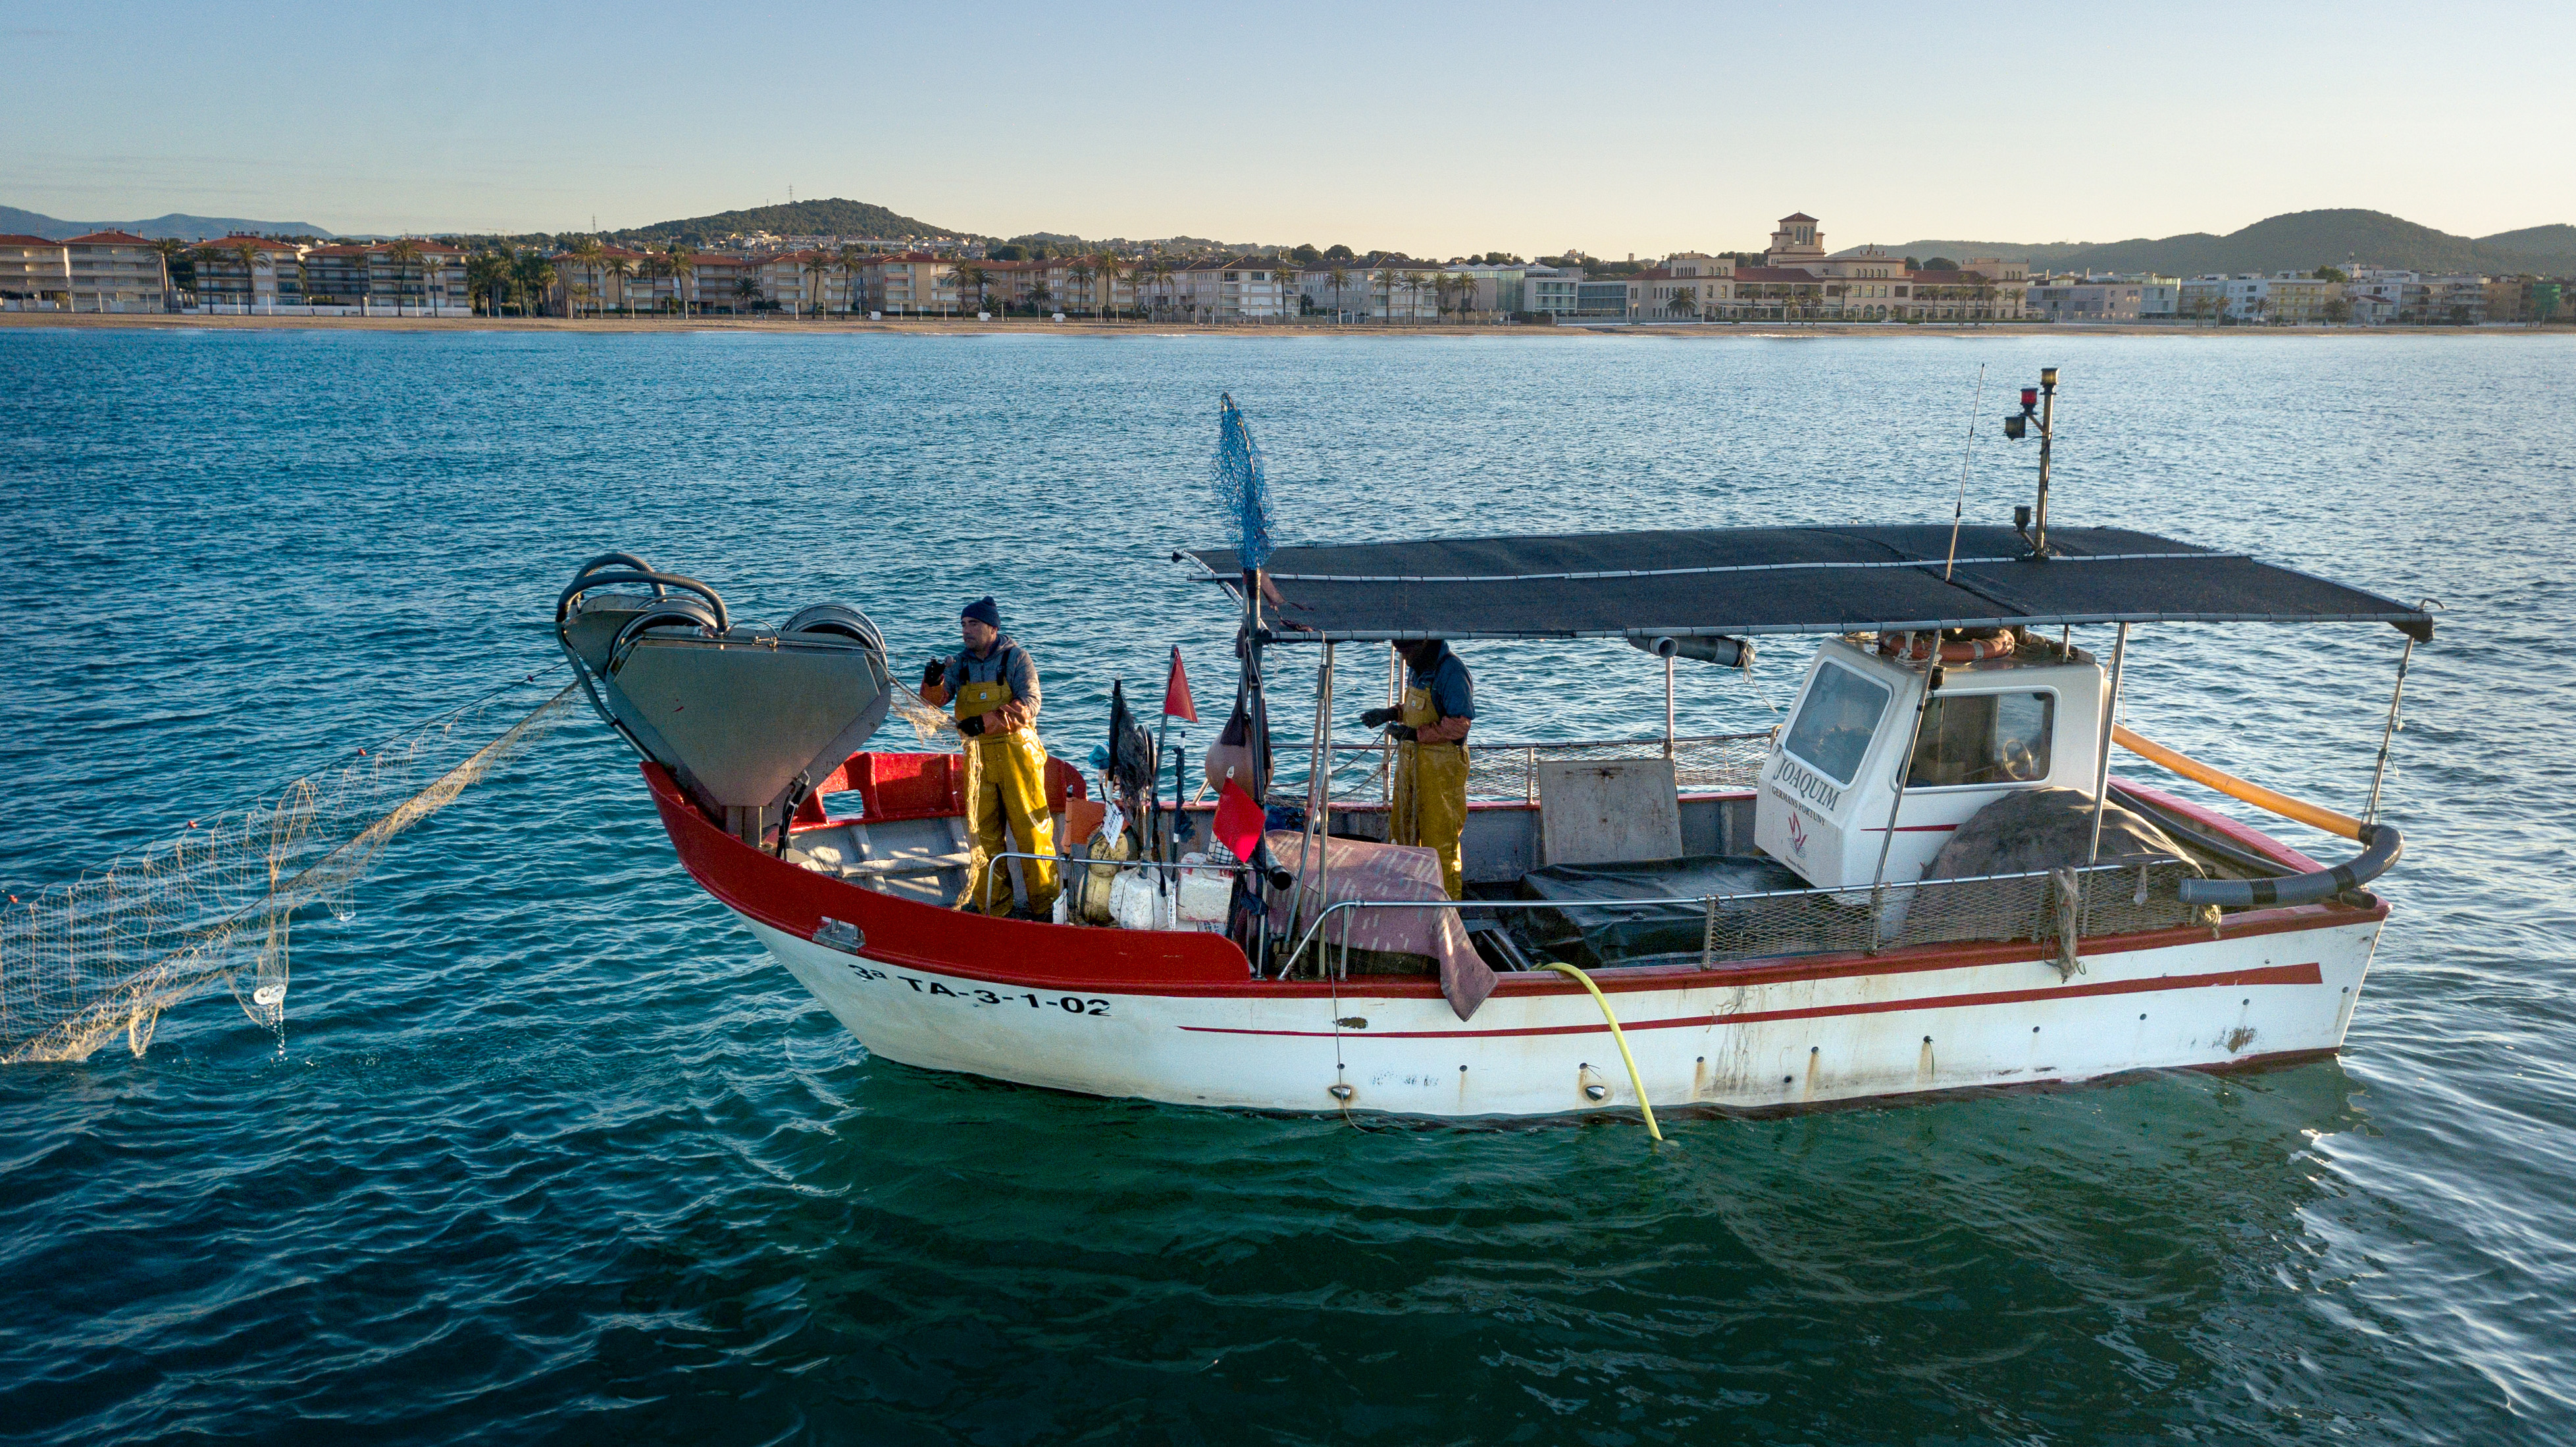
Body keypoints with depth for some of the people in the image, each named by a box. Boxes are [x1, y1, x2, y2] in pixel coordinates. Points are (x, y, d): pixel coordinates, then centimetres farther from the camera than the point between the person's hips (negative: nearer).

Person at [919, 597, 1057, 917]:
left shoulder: (1016, 658, -3)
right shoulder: (960, 663, 9)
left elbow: (1029, 705, -15)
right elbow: (935, 698, -3)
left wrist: (986, 722, -26)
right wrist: (934, 681, -26)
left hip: (1017, 754, -4)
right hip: (978, 757, 4)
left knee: (1032, 830, -2)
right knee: (983, 834, 8)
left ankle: (1046, 906, 8)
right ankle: (993, 908, 18)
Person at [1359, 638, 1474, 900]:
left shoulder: (1451, 670, -18)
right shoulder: (1418, 667, 11)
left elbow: (1459, 723, -22)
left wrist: (1415, 734, -22)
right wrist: (1391, 714, 10)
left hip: (1440, 767, -9)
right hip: (1411, 761, 9)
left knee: (1439, 838, -2)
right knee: (1403, 829, 16)